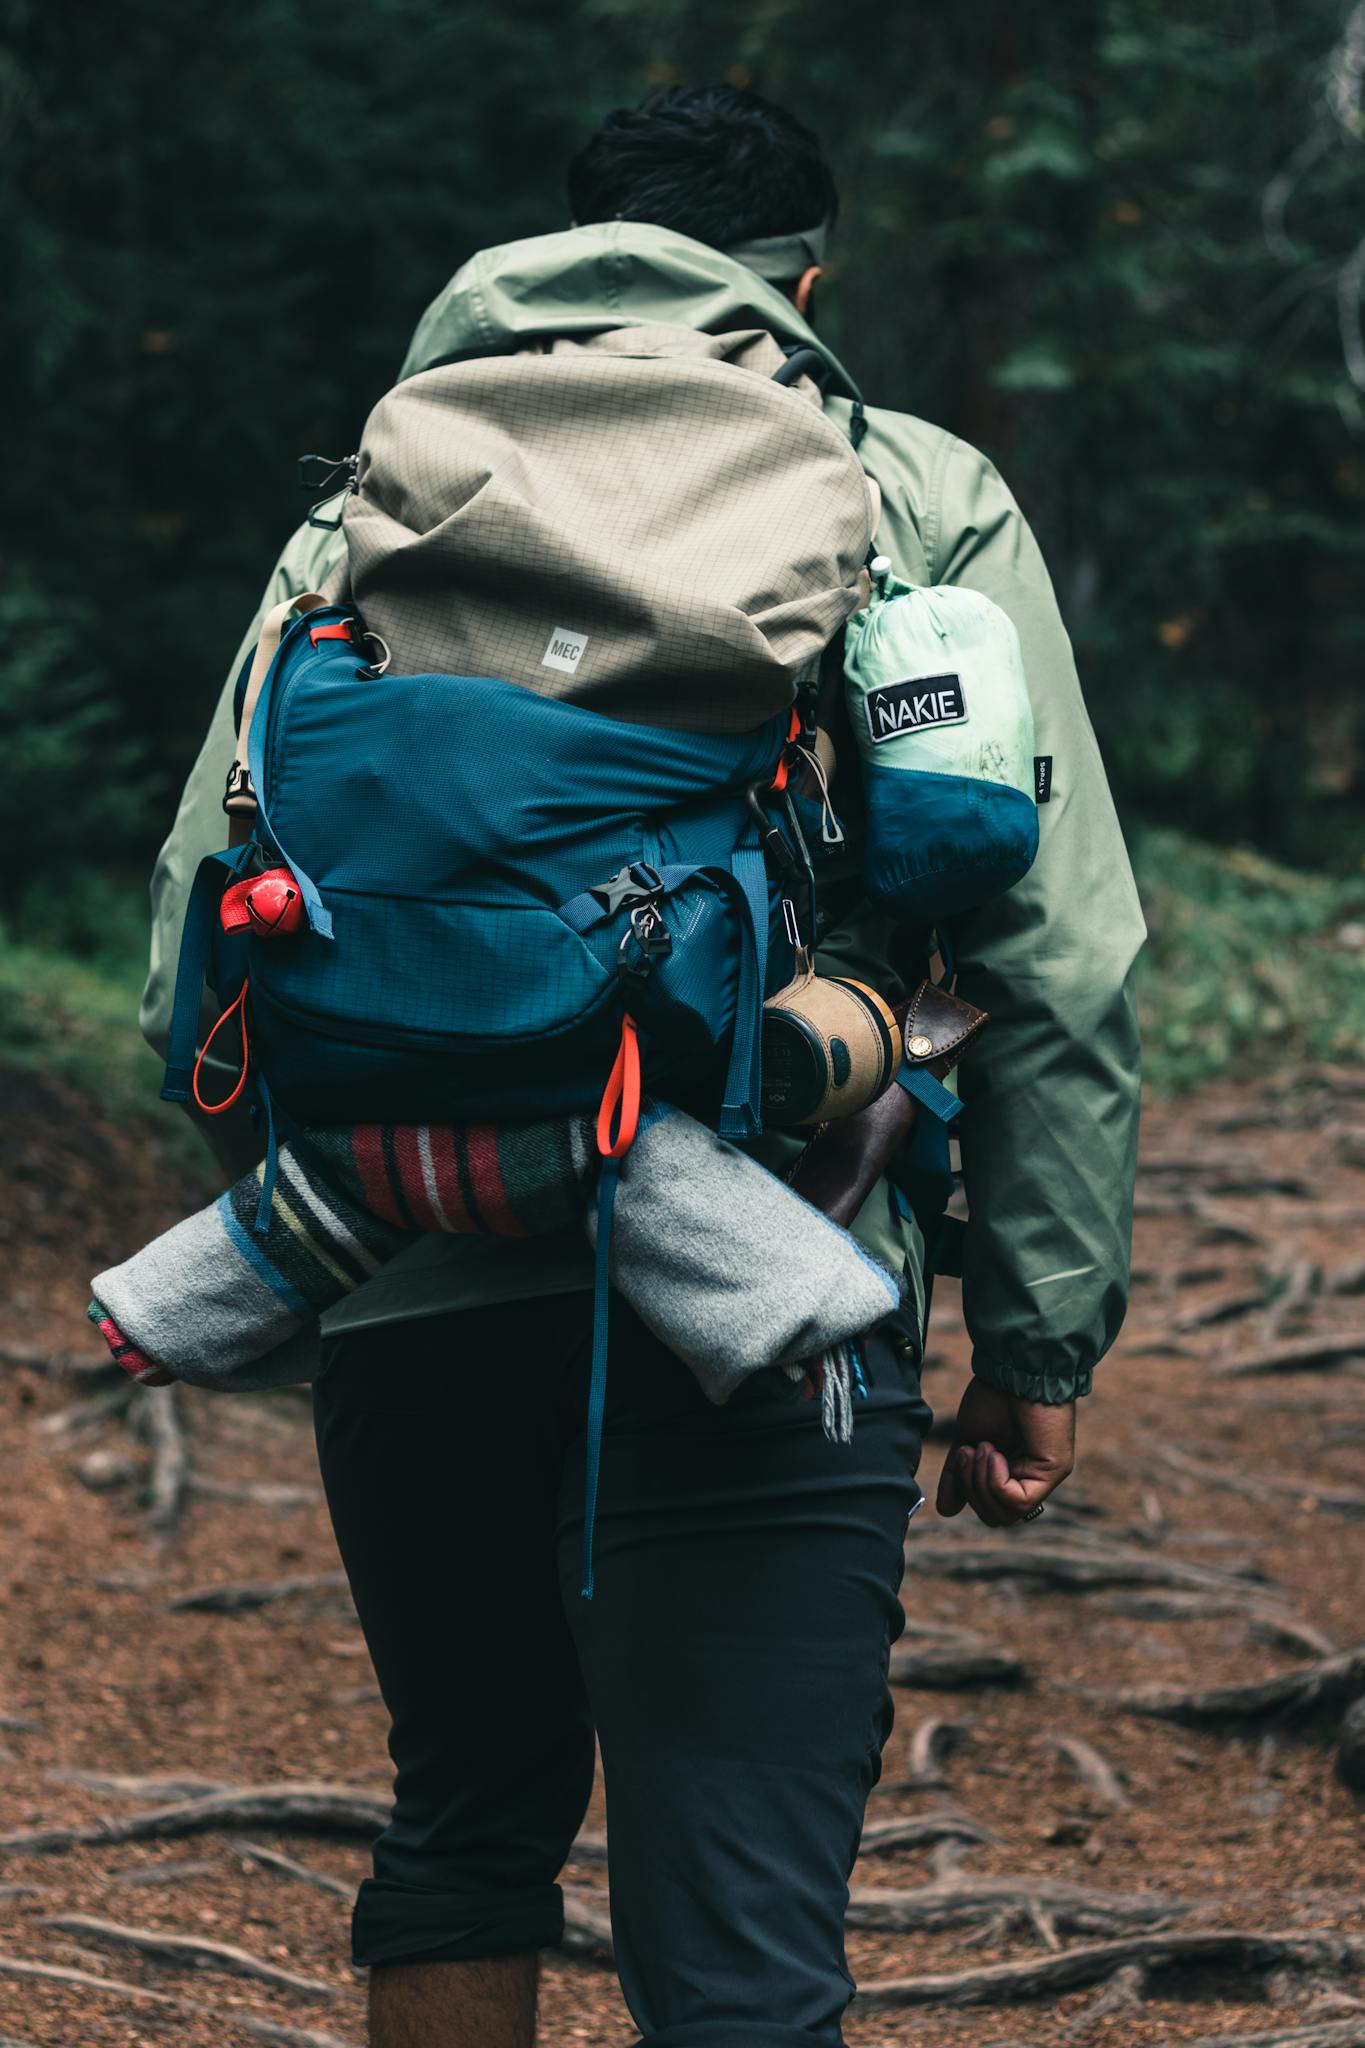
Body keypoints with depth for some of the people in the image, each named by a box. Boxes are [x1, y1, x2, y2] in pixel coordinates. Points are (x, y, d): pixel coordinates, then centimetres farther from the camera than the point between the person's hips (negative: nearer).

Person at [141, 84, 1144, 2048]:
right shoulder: (924, 503, 11)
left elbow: (199, 936, 11)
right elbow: (1062, 959, 4)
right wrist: (1043, 1335, 9)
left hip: (409, 1282, 3)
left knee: (468, 1827, 24)